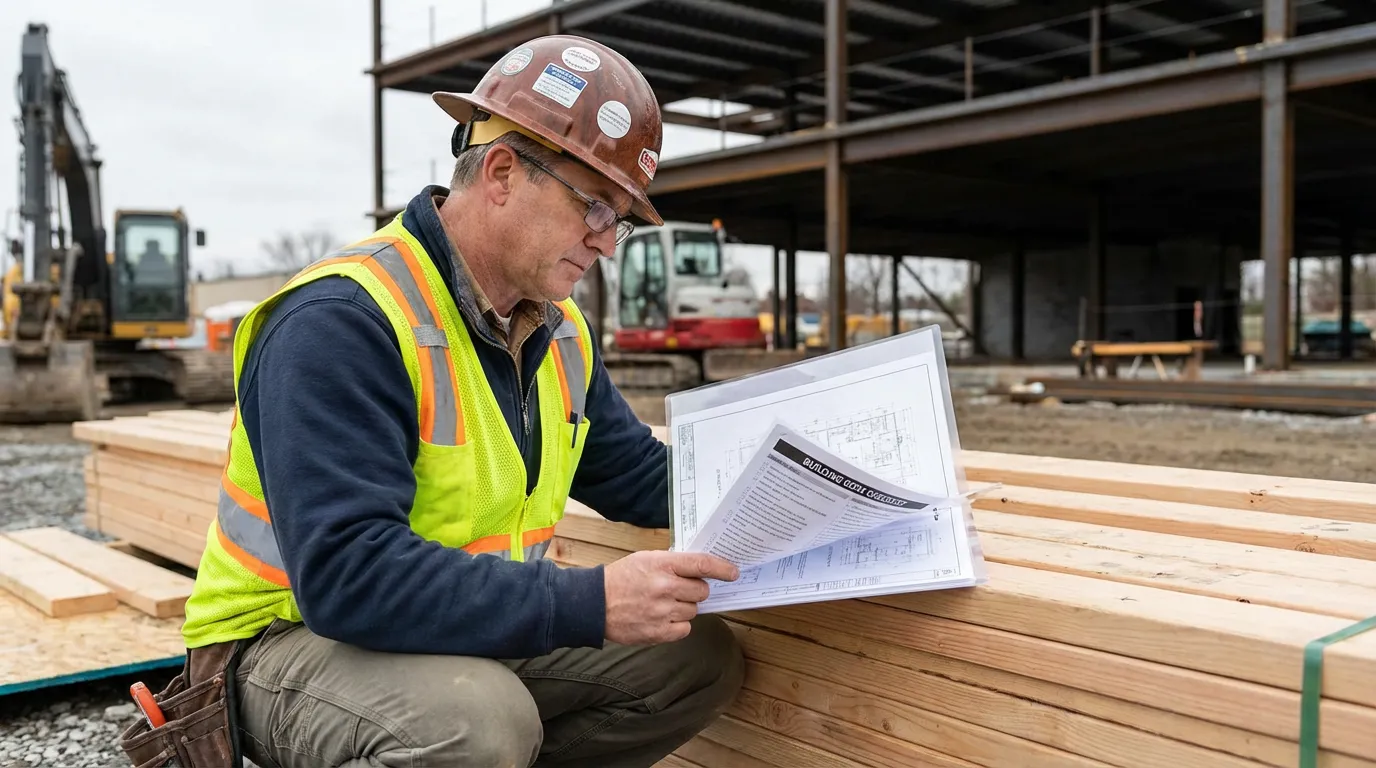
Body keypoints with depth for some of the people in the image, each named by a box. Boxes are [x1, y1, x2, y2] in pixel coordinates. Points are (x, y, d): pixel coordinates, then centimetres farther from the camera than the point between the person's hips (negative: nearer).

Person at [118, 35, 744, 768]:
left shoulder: (558, 330, 2)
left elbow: (637, 476, 10)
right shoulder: (342, 320, -25)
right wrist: (591, 603, -37)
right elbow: (345, 574, -34)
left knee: (700, 660, -2)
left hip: (466, 633, 8)